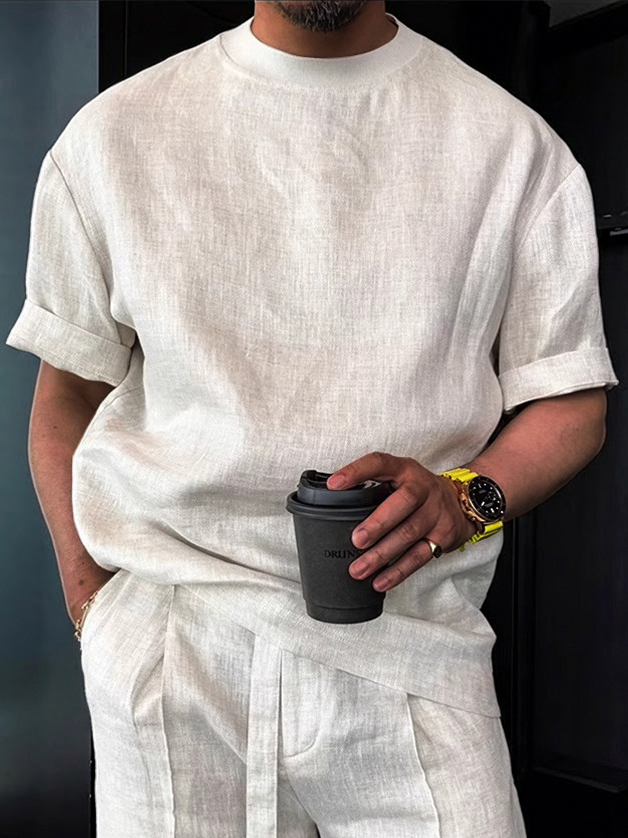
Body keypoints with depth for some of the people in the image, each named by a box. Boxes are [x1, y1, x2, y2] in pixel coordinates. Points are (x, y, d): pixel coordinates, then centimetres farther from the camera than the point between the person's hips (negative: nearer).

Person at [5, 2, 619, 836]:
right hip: (169, 639, 1)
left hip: (411, 644, 1)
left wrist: (469, 498, -15)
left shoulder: (516, 142, 4)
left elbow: (572, 401, 6)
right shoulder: (113, 133, 5)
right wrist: (91, 601, -2)